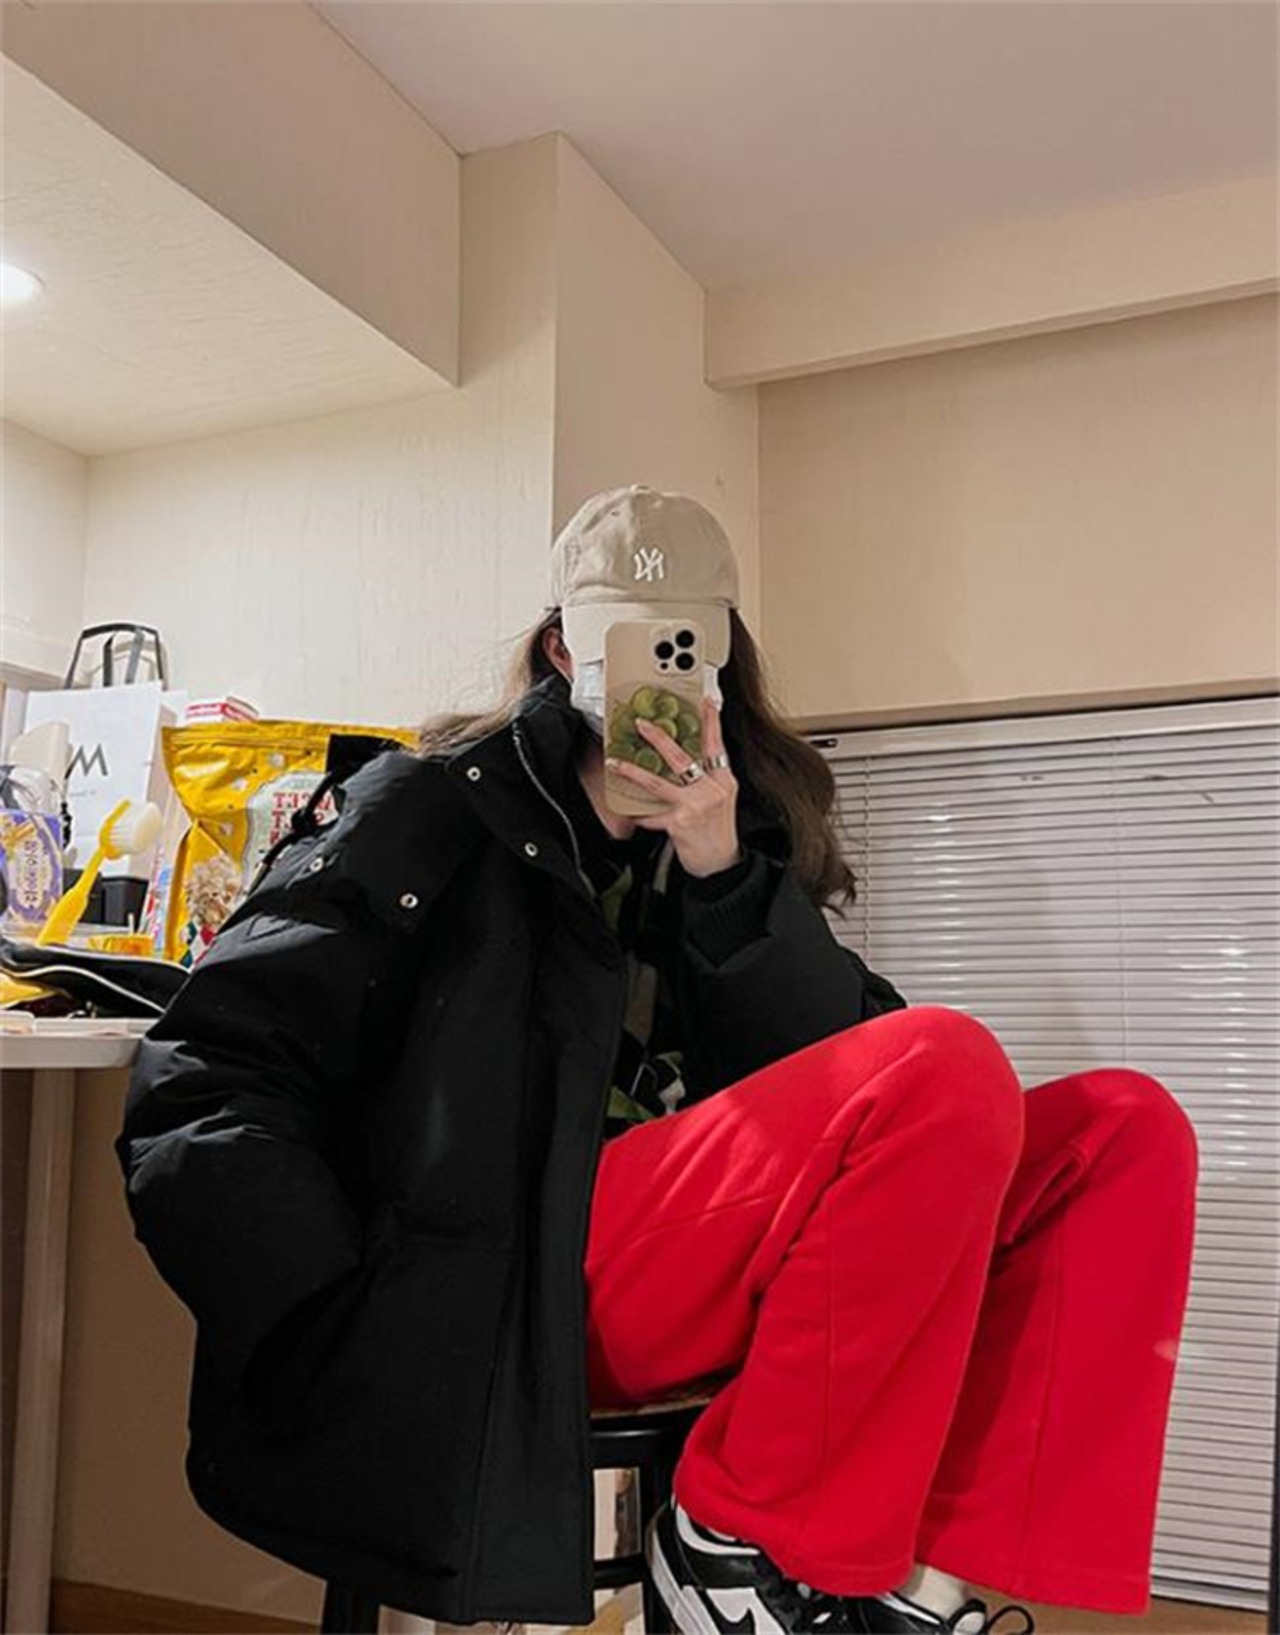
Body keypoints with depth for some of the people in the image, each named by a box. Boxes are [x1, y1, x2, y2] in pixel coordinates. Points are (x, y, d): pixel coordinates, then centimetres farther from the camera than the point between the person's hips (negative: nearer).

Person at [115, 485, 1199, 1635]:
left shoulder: (748, 830, 18)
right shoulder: (442, 806, 4)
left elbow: (832, 1069, 5)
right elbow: (203, 1083, -4)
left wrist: (721, 869, -7)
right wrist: (356, 1346, -17)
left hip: (723, 1273, 6)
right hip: (526, 1288, -6)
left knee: (1124, 1130, -3)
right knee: (951, 1071, -23)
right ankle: (751, 1537, -11)